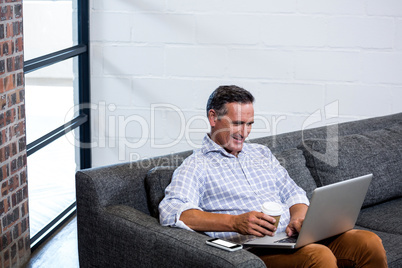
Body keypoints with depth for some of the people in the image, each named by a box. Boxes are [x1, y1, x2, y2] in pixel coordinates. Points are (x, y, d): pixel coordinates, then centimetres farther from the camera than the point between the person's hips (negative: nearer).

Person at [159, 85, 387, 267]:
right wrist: (235, 222, -25)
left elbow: (293, 193, 26)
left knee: (370, 243, -19)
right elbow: (171, 212, -12)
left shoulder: (261, 153, 25)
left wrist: (298, 218, 0)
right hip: (254, 249, -6)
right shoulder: (196, 166, 4)